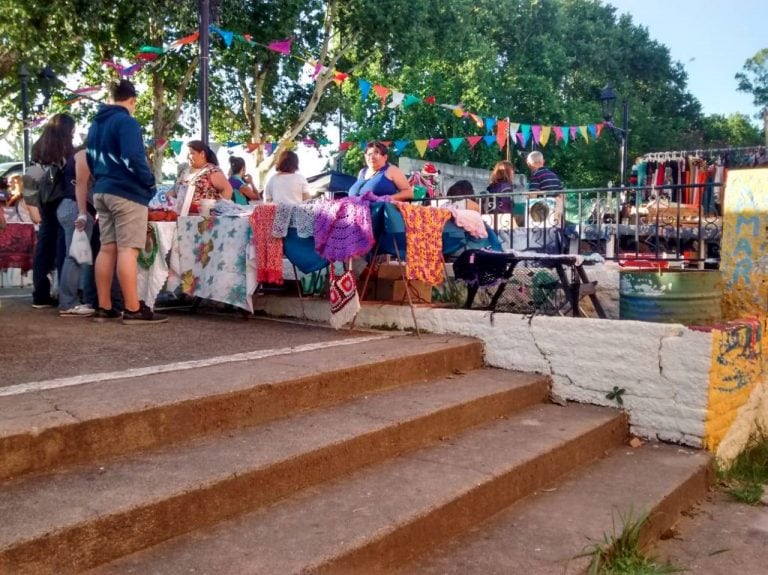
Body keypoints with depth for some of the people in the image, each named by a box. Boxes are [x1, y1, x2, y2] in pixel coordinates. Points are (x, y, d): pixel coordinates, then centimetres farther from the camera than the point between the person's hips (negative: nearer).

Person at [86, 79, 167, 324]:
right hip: (127, 192, -9)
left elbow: (91, 158, 24)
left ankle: (104, 307, 10)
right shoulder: (126, 121, -11)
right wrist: (150, 182, -10)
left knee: (107, 248, 8)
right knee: (128, 250, -10)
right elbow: (132, 158, -22)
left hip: (102, 192, 9)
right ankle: (133, 310, -10)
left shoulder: (96, 123, 18)